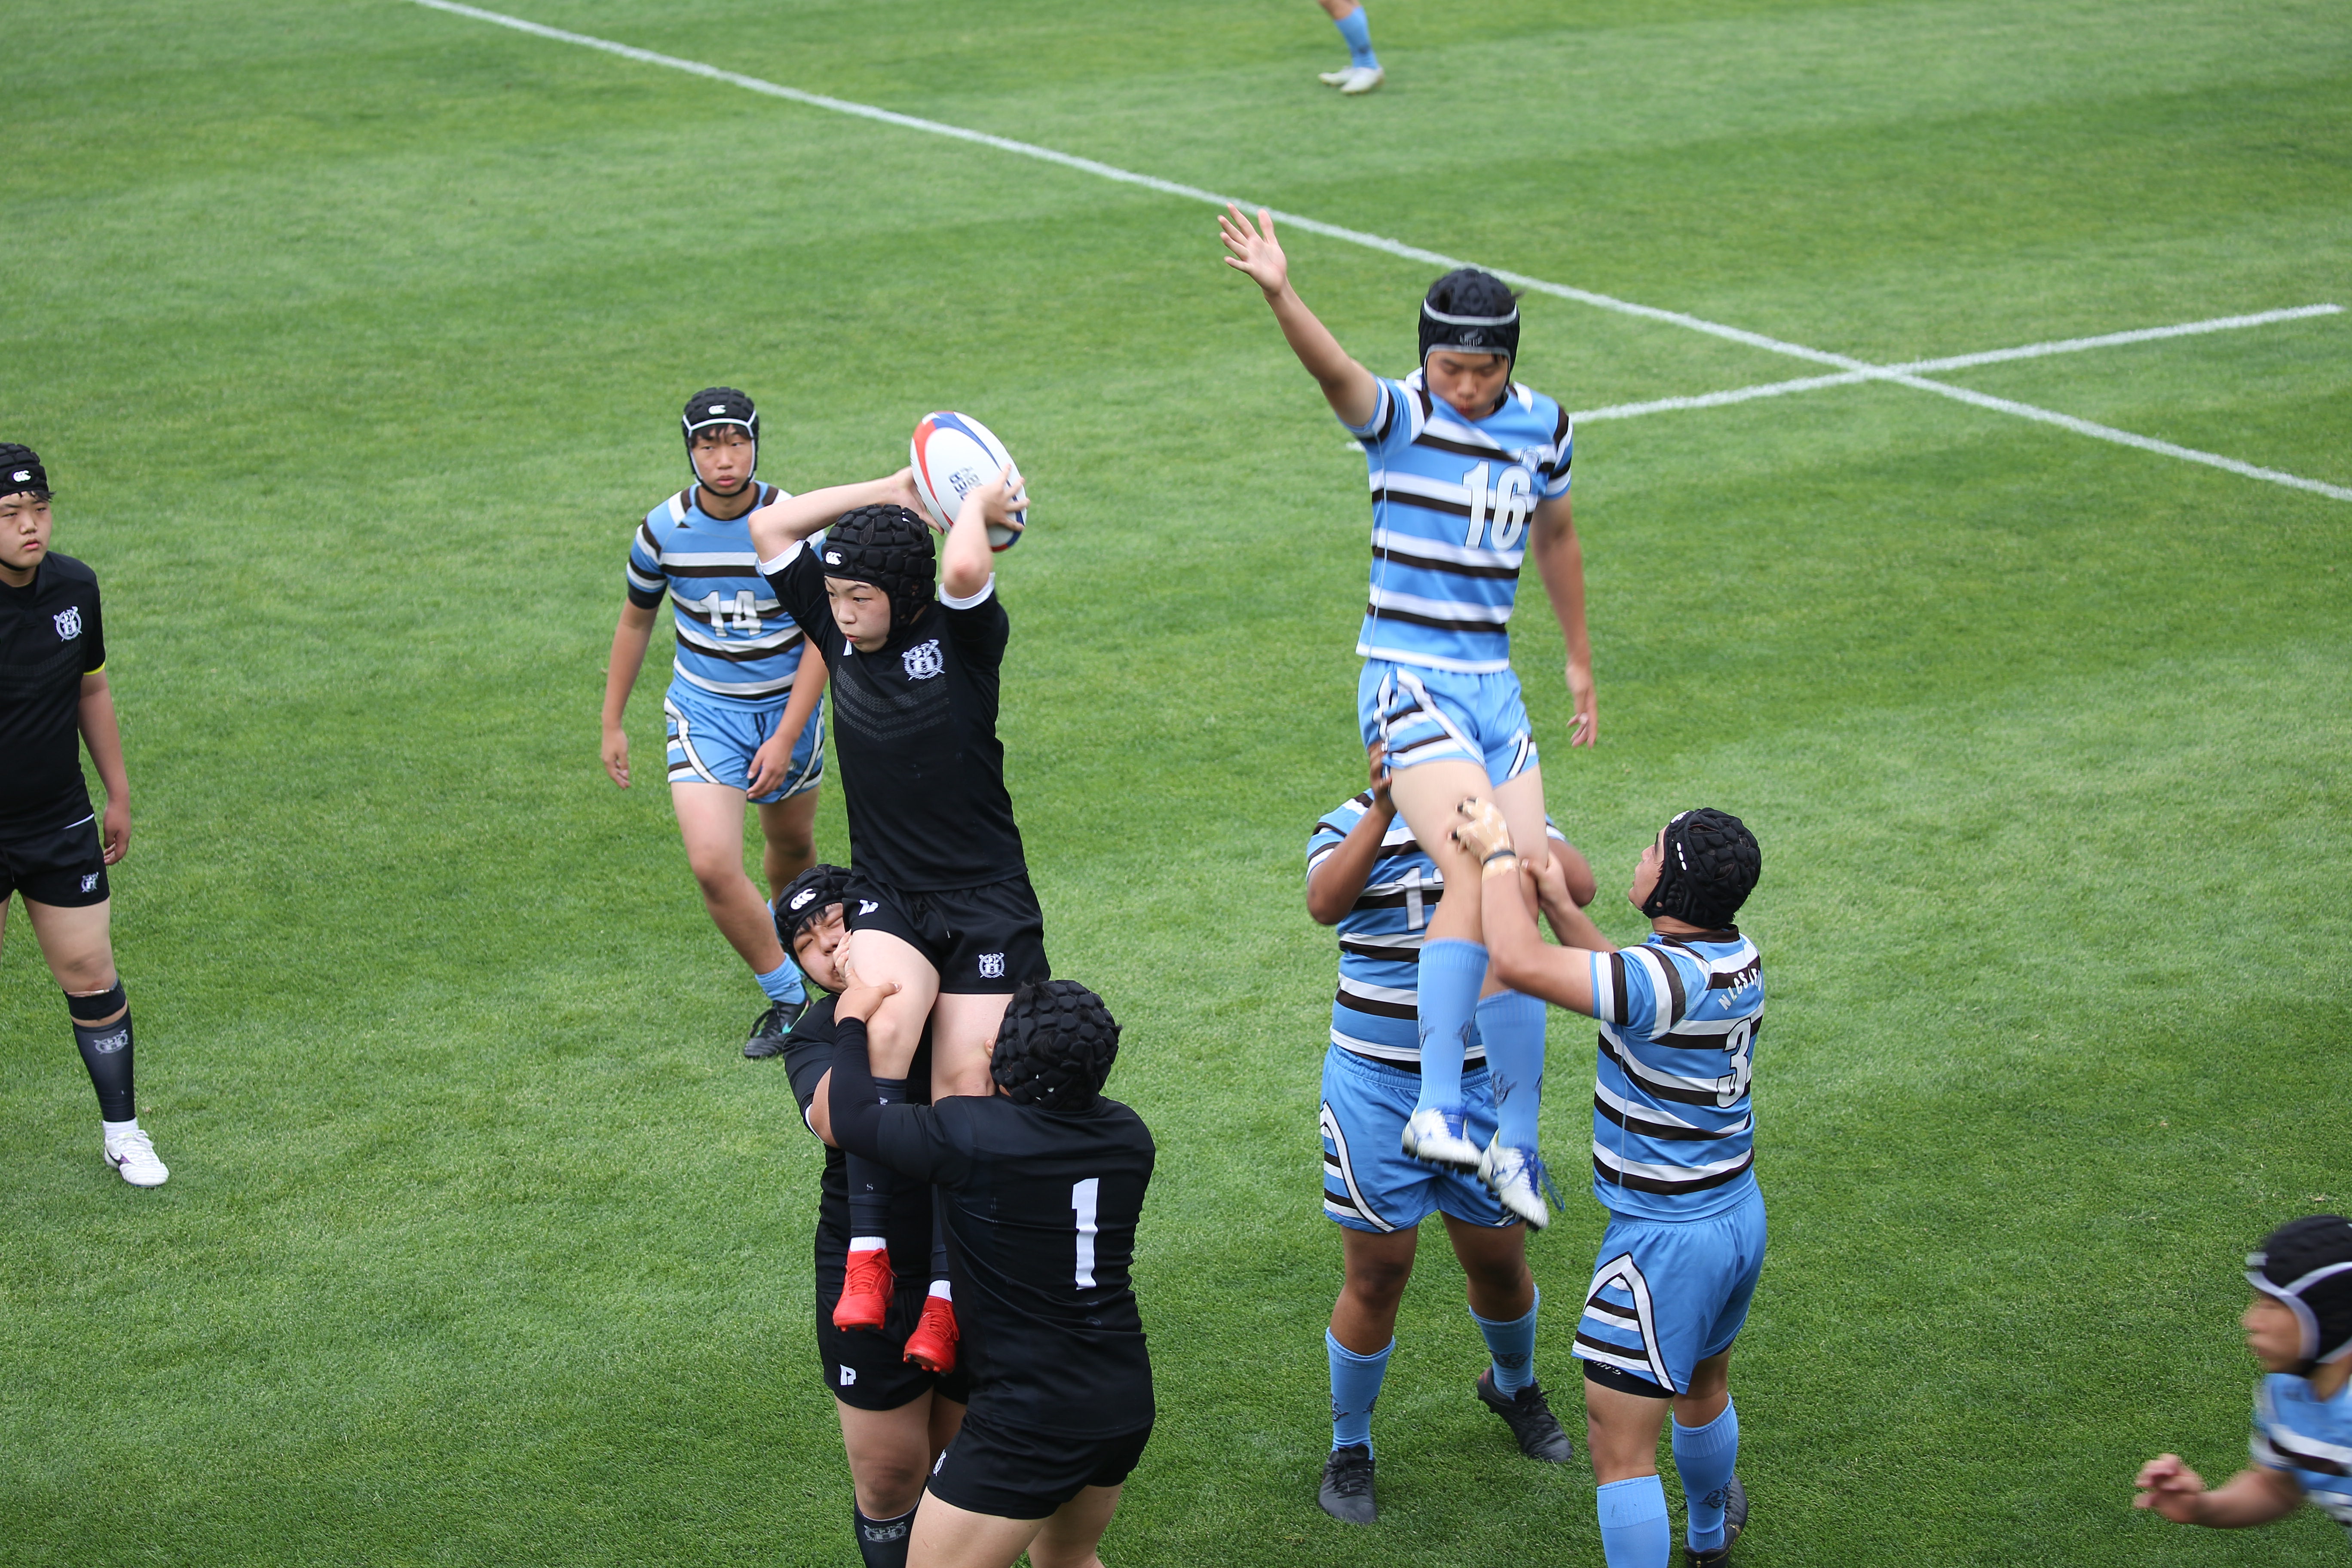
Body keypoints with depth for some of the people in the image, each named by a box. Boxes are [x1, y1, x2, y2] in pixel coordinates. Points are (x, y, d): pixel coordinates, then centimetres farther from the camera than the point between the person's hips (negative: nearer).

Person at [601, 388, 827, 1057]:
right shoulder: (663, 530, -11)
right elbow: (636, 622, 7)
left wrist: (786, 738, -16)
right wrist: (612, 724, 10)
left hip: (787, 707, 0)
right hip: (704, 710, 0)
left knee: (793, 844, 20)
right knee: (713, 865, -18)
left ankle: (788, 926, 55)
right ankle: (786, 996, 0)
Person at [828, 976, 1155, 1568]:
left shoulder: (971, 1136, -20)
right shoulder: (1128, 1137, 1)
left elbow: (852, 1118, -10)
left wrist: (852, 1021, 7)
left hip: (1031, 1419, -8)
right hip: (1128, 1402, 8)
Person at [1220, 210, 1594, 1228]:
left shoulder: (1543, 427, 8)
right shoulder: (1401, 418, -8)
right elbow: (1335, 374, -30)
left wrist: (1579, 658, 31)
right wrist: (1280, 296, -49)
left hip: (1492, 682, 6)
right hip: (1409, 678, -6)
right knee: (1478, 874, -25)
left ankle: (1517, 1144, 16)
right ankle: (1437, 1107, -24)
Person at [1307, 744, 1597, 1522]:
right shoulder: (1352, 825, -6)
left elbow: (1578, 887, -20)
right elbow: (1325, 902, -29)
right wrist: (1385, 810, -41)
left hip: (1482, 1083, 2)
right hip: (1376, 1088, -2)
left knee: (1500, 1263, 16)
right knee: (1376, 1279, 2)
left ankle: (1512, 1385, 48)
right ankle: (1349, 1449, 23)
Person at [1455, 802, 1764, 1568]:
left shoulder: (1666, 981, -29)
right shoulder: (1738, 960, -2)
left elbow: (1518, 962, -34)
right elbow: (1613, 977, 12)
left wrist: (1497, 857, -19)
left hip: (1666, 1238, -10)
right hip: (1738, 1216, 10)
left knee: (1619, 1443, -4)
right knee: (1704, 1384, 34)